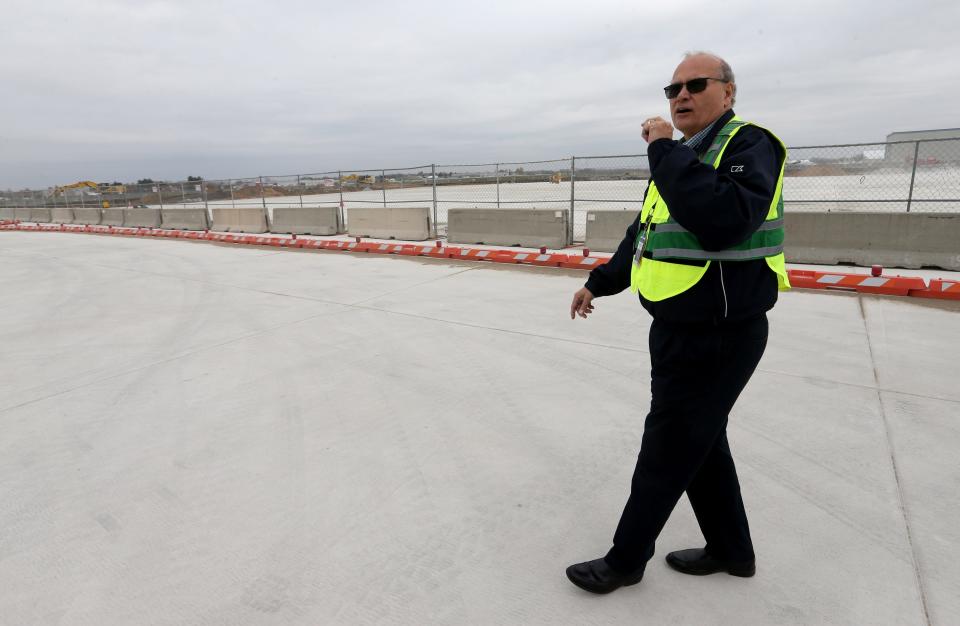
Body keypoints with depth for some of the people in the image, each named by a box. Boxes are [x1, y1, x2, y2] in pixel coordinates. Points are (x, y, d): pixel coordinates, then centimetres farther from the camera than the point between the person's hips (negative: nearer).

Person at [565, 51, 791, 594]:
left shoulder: (749, 144, -13)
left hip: (718, 336, -9)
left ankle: (626, 560, 23)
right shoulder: (680, 157, 15)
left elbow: (724, 221, -33)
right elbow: (642, 235, 23)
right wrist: (599, 283, 26)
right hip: (679, 328, 9)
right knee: (700, 441, 18)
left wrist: (666, 151, -25)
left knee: (666, 451, 3)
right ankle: (731, 549, 39)